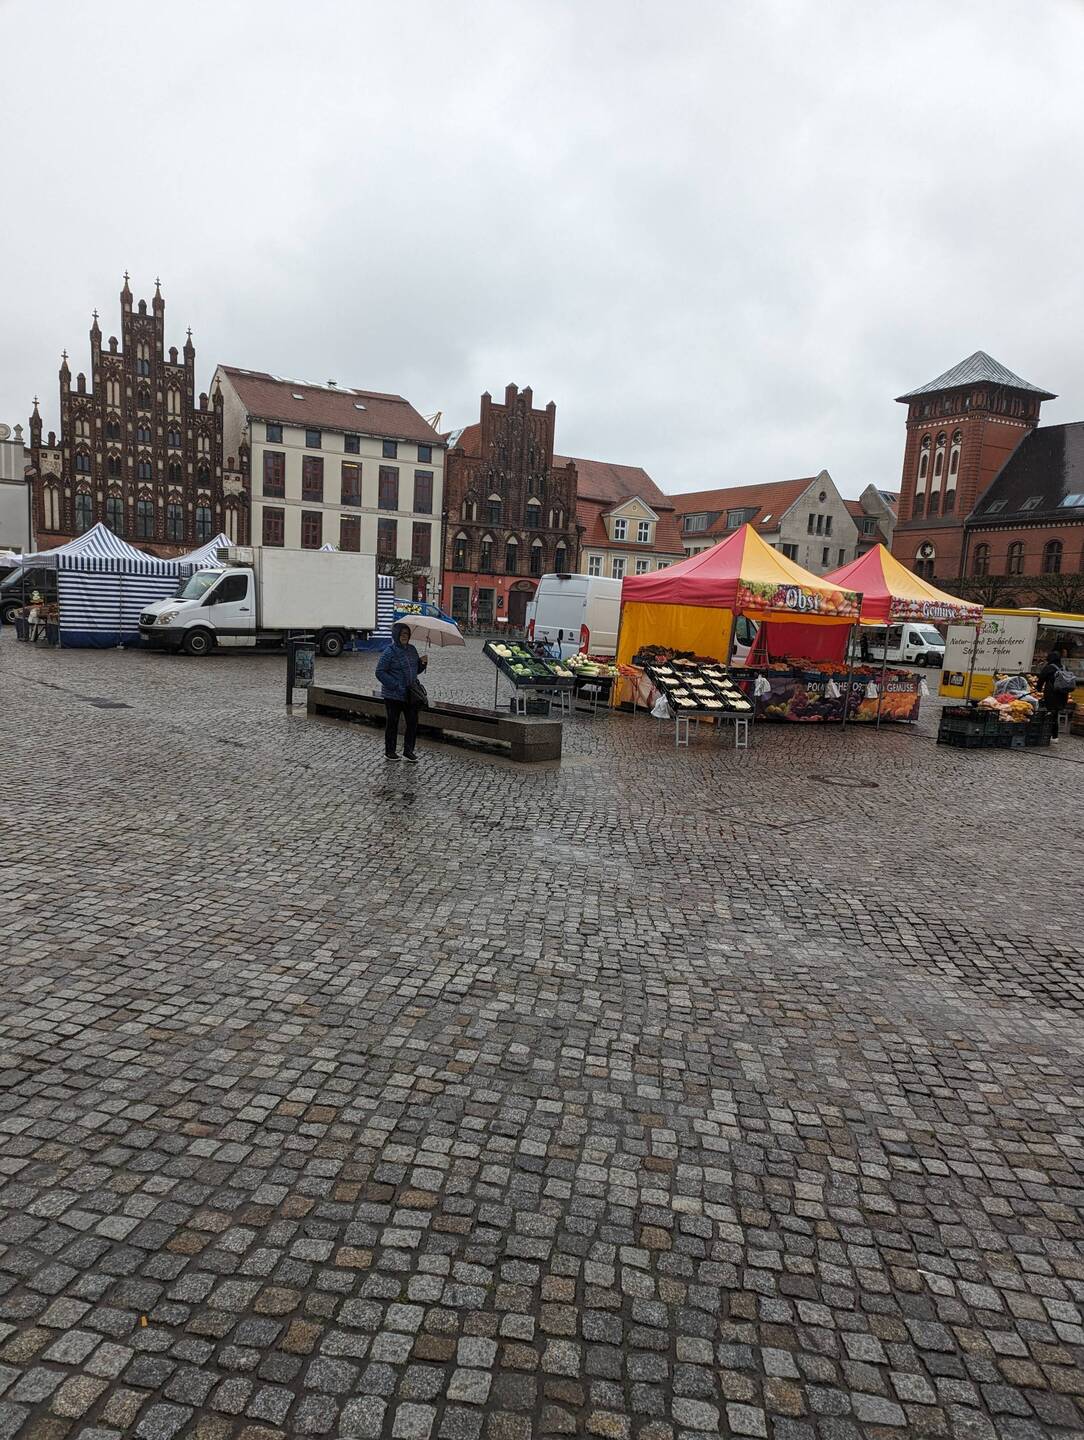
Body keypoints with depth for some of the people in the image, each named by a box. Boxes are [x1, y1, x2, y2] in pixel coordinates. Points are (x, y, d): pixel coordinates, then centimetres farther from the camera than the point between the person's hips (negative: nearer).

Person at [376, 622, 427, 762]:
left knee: (413, 721, 4)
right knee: (392, 722, 5)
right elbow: (380, 672, -14)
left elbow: (416, 670, 20)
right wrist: (395, 686, -19)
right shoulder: (390, 652, -12)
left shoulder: (412, 649, 10)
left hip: (410, 694, 6)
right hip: (394, 695, -6)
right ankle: (389, 752, 18)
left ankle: (408, 751, 16)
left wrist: (422, 663, -2)